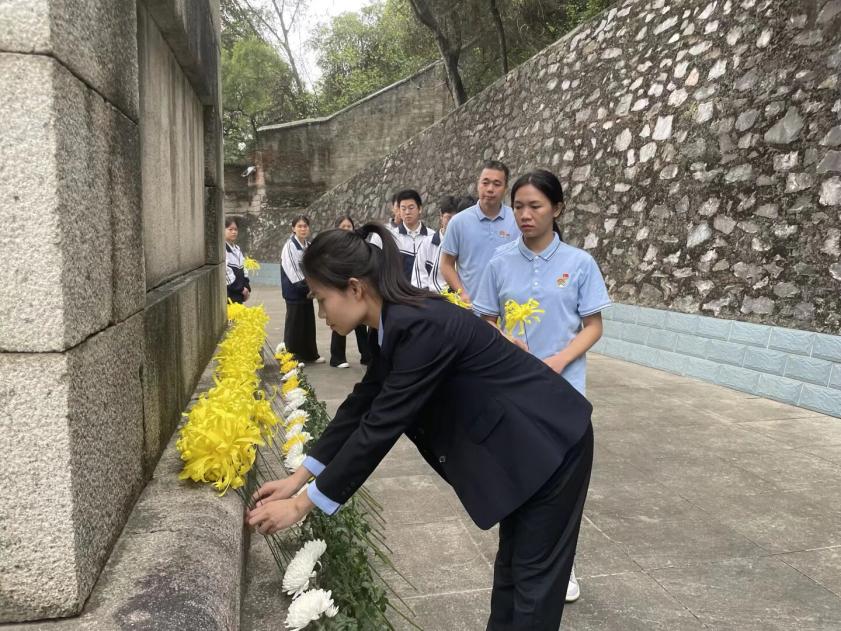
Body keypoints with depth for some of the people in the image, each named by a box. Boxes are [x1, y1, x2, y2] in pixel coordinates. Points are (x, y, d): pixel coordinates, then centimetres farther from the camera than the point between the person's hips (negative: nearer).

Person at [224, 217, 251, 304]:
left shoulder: (237, 249, 16)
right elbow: (226, 272, -19)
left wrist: (247, 287, 4)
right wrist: (240, 289, -14)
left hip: (239, 293, 9)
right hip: (229, 294, -9)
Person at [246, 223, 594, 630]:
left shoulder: (420, 326, -30)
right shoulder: (394, 322, -2)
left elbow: (380, 426, -28)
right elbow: (361, 405, 5)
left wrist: (302, 505, -19)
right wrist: (298, 479, 7)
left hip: (548, 442, -9)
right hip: (518, 443, 9)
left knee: (535, 574, 6)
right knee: (512, 563, 21)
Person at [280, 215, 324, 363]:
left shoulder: (309, 246, 9)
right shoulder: (290, 246, -12)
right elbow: (293, 272, -15)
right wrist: (307, 284, -11)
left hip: (306, 290, 7)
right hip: (294, 291, -7)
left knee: (309, 322, 11)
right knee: (294, 323, -1)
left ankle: (310, 354, 21)